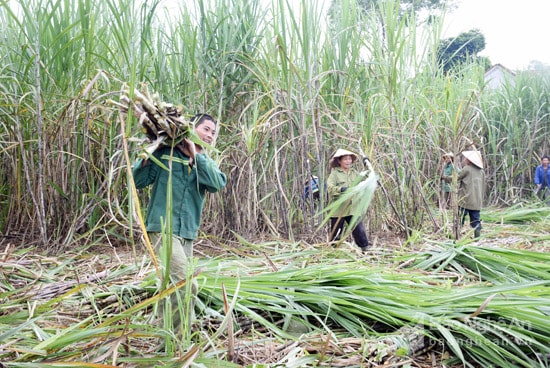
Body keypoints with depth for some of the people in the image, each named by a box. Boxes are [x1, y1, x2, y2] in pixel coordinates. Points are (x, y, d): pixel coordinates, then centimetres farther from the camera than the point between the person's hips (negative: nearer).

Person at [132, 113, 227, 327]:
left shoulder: (206, 163, 13)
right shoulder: (165, 153, 0)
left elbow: (218, 184, -10)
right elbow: (139, 181, 0)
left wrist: (195, 156, -14)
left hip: (187, 232, 6)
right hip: (163, 227, -6)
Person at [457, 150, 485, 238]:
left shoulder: (466, 169, -7)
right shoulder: (481, 171, 12)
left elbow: (455, 178, -2)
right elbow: (483, 187, 16)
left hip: (465, 201, -5)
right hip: (477, 202, 5)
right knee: (476, 221, 7)